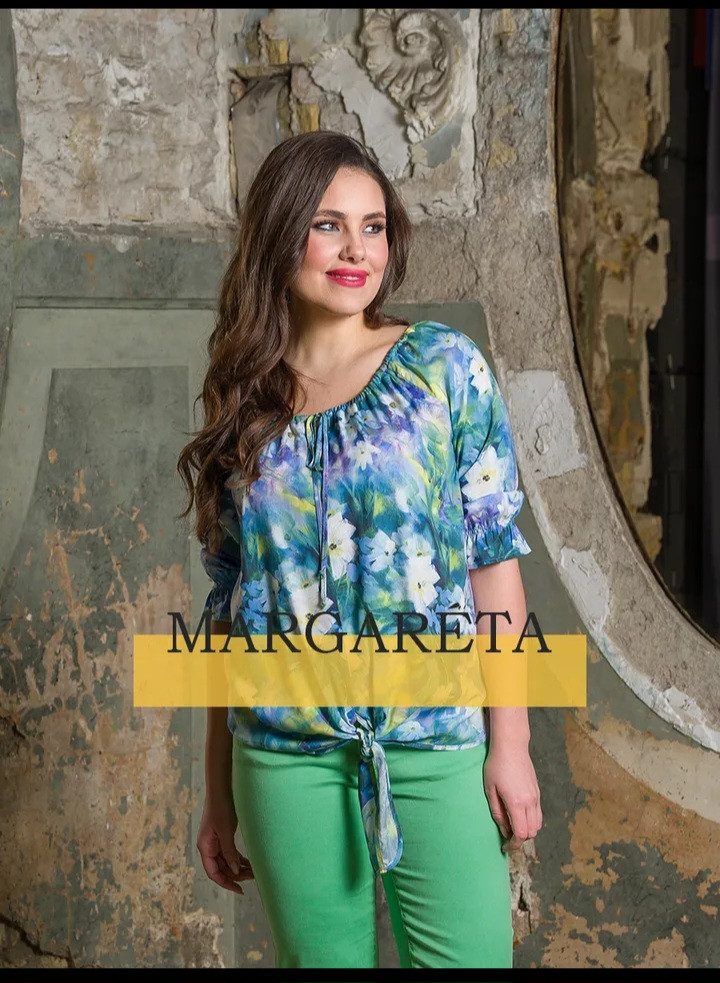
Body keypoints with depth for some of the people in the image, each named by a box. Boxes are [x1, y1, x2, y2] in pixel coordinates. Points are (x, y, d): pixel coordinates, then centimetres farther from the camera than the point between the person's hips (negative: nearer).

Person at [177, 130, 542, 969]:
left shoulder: (444, 366, -1)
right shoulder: (243, 406, 5)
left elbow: (495, 558, -3)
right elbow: (228, 603, 7)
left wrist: (511, 743, -8)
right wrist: (217, 792, 9)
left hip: (437, 743, -2)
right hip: (286, 758, 2)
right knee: (317, 956, 12)